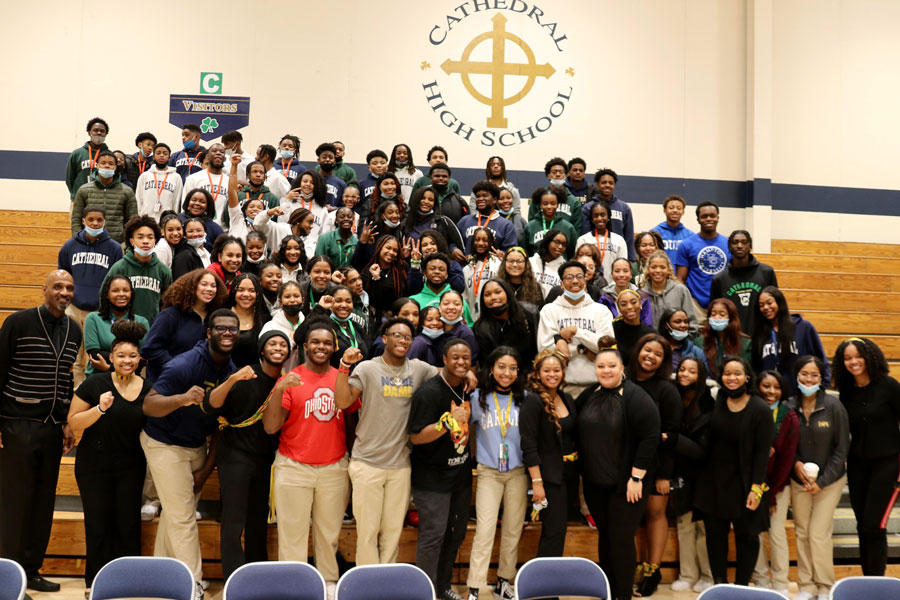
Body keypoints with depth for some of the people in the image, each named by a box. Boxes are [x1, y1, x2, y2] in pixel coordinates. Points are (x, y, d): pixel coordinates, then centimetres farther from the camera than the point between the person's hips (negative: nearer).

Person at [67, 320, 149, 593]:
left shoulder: (148, 389, 0)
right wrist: (100, 408, -22)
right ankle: (96, 581, 18)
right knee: (98, 525, 3)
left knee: (128, 524, 3)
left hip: (131, 467, 2)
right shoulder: (95, 384, -9)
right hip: (94, 466, -2)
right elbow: (73, 422, -9)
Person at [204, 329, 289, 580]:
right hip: (236, 455, -5)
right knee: (234, 524, -5)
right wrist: (232, 380, -35)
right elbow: (210, 406, -21)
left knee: (259, 522, 13)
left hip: (265, 459, 5)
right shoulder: (247, 376, -13)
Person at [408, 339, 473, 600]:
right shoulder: (429, 392, -19)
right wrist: (448, 421, -31)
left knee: (457, 533, 15)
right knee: (433, 535, -7)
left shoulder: (466, 389, 6)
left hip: (461, 472, 8)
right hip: (432, 477, -8)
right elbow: (416, 436, -23)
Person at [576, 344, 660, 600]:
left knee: (621, 539, -3)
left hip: (626, 483, -6)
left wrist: (636, 477, -19)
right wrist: (581, 469, 8)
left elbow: (650, 437, -17)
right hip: (595, 482, 6)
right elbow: (578, 433, 14)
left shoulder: (635, 397, -13)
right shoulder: (587, 396, 6)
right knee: (604, 535, 14)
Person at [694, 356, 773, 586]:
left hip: (743, 481, -4)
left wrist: (756, 488, -15)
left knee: (746, 535, 5)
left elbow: (762, 452, -11)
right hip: (714, 479, 4)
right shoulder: (716, 403, 1)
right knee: (715, 532, 9)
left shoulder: (760, 409, -11)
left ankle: (741, 586, 18)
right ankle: (719, 583, 21)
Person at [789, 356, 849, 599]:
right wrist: (795, 463, -12)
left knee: (819, 534, -5)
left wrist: (822, 481, -10)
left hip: (829, 480, -3)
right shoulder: (790, 408, -6)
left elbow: (841, 449, -7)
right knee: (801, 533, 6)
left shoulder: (833, 406, -12)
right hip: (799, 479, 3)